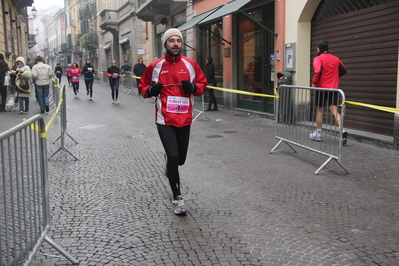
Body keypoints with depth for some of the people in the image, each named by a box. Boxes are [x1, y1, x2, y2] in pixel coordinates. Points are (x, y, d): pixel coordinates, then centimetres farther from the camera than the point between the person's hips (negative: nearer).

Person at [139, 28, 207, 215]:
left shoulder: (190, 64, 3)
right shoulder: (155, 66, 0)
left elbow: (203, 83, 12)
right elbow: (143, 86, 11)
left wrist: (193, 87, -9)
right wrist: (151, 90, -11)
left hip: (185, 119, 3)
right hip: (165, 120, -2)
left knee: (180, 158, 12)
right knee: (173, 156, -12)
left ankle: (170, 170, 51)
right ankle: (177, 197, 4)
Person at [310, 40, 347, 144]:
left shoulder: (318, 58, -7)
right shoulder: (336, 59, 10)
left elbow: (318, 71, -22)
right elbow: (343, 70, 13)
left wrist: (314, 82, -10)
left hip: (322, 88, -4)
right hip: (334, 88, 4)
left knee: (319, 110, 10)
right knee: (334, 111, 0)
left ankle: (318, 134, 17)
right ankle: (342, 130, -21)